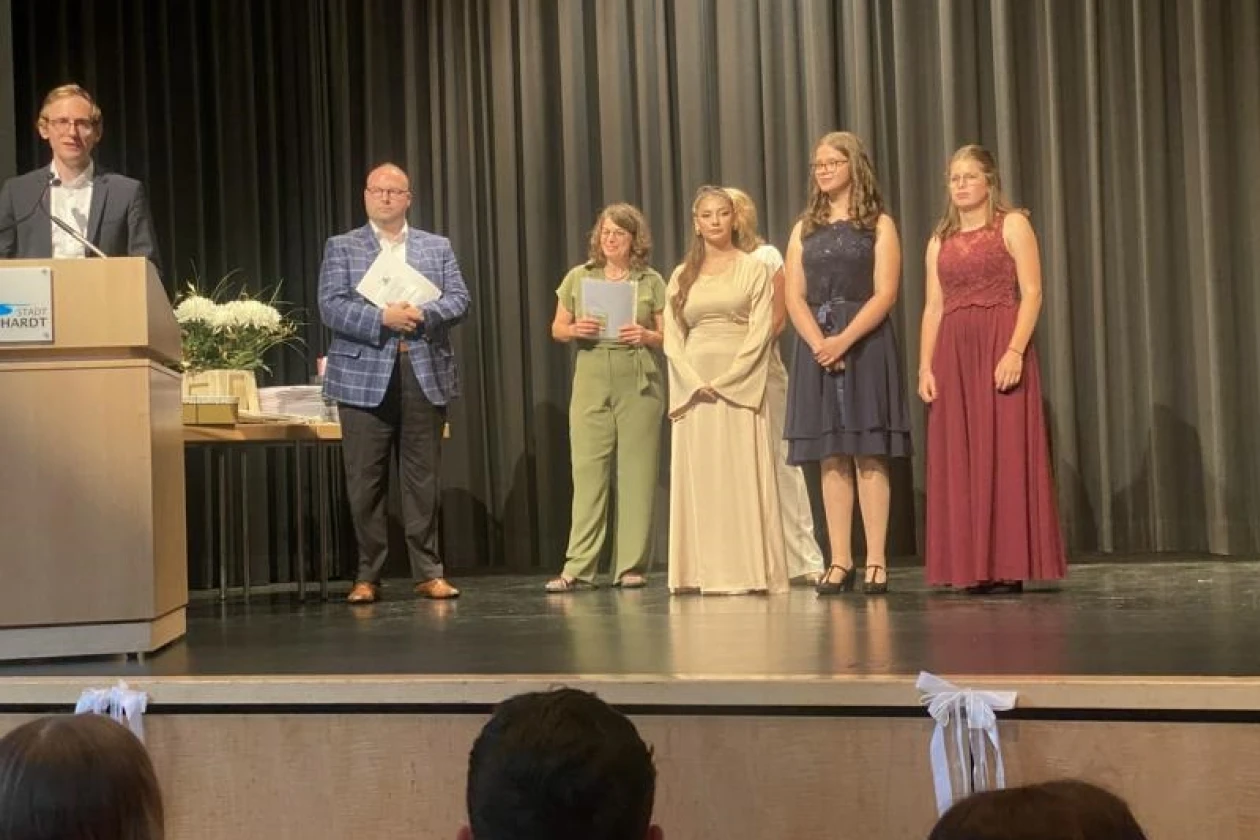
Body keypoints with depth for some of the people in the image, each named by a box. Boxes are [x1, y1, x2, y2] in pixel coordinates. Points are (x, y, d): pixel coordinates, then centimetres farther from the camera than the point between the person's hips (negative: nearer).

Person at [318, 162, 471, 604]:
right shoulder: (341, 248, 8)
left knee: (423, 480, 3)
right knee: (366, 483, 1)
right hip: (365, 376, -1)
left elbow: (458, 300, 4)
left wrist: (422, 314, -15)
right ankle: (368, 575, 9)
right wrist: (382, 319, -17)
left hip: (425, 375, 1)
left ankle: (428, 572, 9)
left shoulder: (438, 247, 15)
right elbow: (331, 306, -4)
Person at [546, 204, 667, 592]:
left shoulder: (651, 282, 7)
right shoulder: (579, 277, 10)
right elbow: (557, 329, 12)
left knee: (637, 473, 0)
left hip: (638, 385, 0)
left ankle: (631, 566, 6)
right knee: (587, 470, -4)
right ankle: (578, 568, -4)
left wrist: (647, 336, -12)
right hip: (591, 382, 1)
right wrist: (575, 329, -9)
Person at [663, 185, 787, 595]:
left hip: (740, 386, -3)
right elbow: (672, 338, 6)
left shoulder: (753, 269, 5)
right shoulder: (682, 276, 13)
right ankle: (705, 572, 2)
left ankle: (748, 570, -3)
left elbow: (760, 332, -4)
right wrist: (695, 383, -9)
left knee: (742, 476, -5)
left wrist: (724, 380, -14)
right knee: (699, 479, 1)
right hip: (693, 388, 3)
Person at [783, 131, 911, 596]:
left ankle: (876, 561, -4)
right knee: (832, 458, 3)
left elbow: (885, 294, -7)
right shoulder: (805, 228, 15)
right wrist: (818, 342, -12)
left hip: (865, 344, -4)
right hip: (817, 348, 4)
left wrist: (845, 340, -19)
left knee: (869, 455, -6)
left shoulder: (879, 224, 4)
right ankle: (840, 561, 5)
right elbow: (794, 297, 6)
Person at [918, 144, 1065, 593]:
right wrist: (925, 366, 3)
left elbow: (1031, 292, -7)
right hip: (953, 355, 5)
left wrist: (1015, 351, -18)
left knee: (1005, 453, -7)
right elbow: (933, 307, 13)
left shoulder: (1012, 225, 3)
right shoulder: (940, 240, 17)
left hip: (1001, 347, -5)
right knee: (960, 459, 3)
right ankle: (972, 566, 8)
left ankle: (1009, 566, -4)